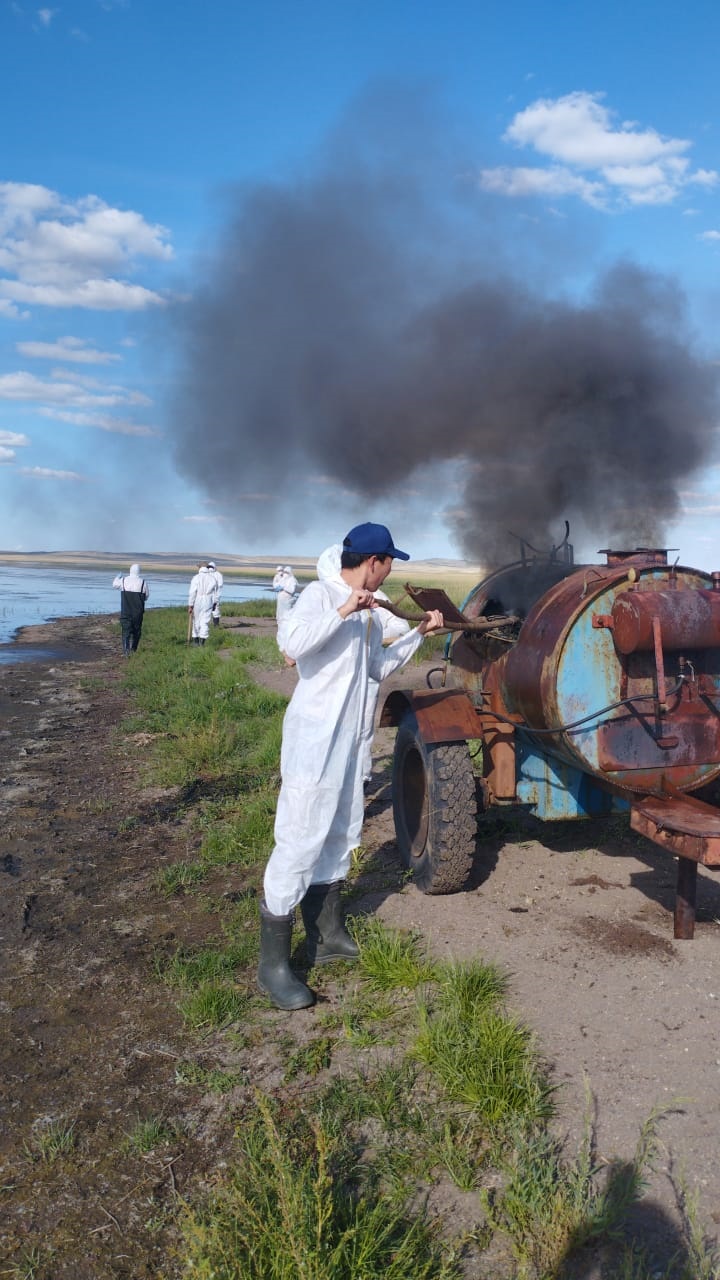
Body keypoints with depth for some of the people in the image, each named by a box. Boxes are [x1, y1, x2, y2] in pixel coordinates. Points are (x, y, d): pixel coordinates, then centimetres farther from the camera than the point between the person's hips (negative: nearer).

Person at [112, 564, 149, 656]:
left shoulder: (123, 580, -4)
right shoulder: (143, 582, -6)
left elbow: (114, 583, 19)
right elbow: (146, 597, 4)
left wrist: (119, 575, 38)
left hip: (125, 612, 0)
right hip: (138, 613, 0)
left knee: (126, 631, 0)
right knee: (136, 631, 15)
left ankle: (126, 650, -13)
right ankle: (133, 649, 25)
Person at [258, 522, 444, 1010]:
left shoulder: (368, 613, 13)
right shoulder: (321, 594, -10)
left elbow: (379, 668, 22)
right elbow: (295, 643, -26)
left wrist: (419, 633, 19)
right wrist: (342, 611, -26)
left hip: (349, 739, 9)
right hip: (314, 737, -9)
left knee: (339, 837, 17)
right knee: (300, 841, -8)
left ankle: (327, 936, 31)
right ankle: (273, 962, 0)